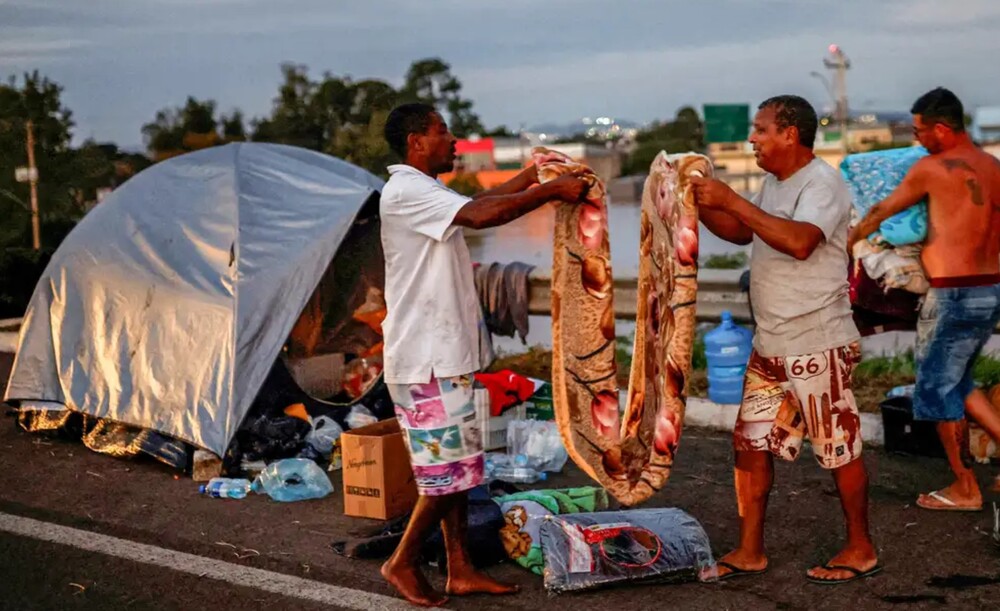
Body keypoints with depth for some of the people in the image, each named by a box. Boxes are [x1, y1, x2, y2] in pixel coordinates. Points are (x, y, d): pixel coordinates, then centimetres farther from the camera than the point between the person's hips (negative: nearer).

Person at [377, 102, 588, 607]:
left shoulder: (427, 192, 16)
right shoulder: (405, 191, -17)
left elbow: (481, 200, 27)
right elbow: (482, 215, -29)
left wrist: (534, 174, 18)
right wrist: (551, 191, -22)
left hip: (446, 355, 10)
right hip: (425, 361, -10)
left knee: (459, 467, 13)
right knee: (447, 471, -3)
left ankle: (461, 570, 20)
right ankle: (402, 563, 12)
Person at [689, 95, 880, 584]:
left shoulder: (822, 184, -16)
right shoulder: (774, 183, 12)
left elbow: (799, 241, -33)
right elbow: (742, 233, 25)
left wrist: (731, 200, -30)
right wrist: (700, 205, 8)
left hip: (818, 346, -9)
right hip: (770, 345, 9)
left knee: (839, 450, 4)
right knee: (751, 443, 9)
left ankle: (861, 550, 20)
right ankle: (749, 552, 18)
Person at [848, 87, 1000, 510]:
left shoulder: (934, 168, -11)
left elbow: (881, 212, 2)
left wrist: (849, 240, 18)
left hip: (954, 296, -8)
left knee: (938, 389, 6)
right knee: (957, 381, 22)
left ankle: (965, 490, 14)